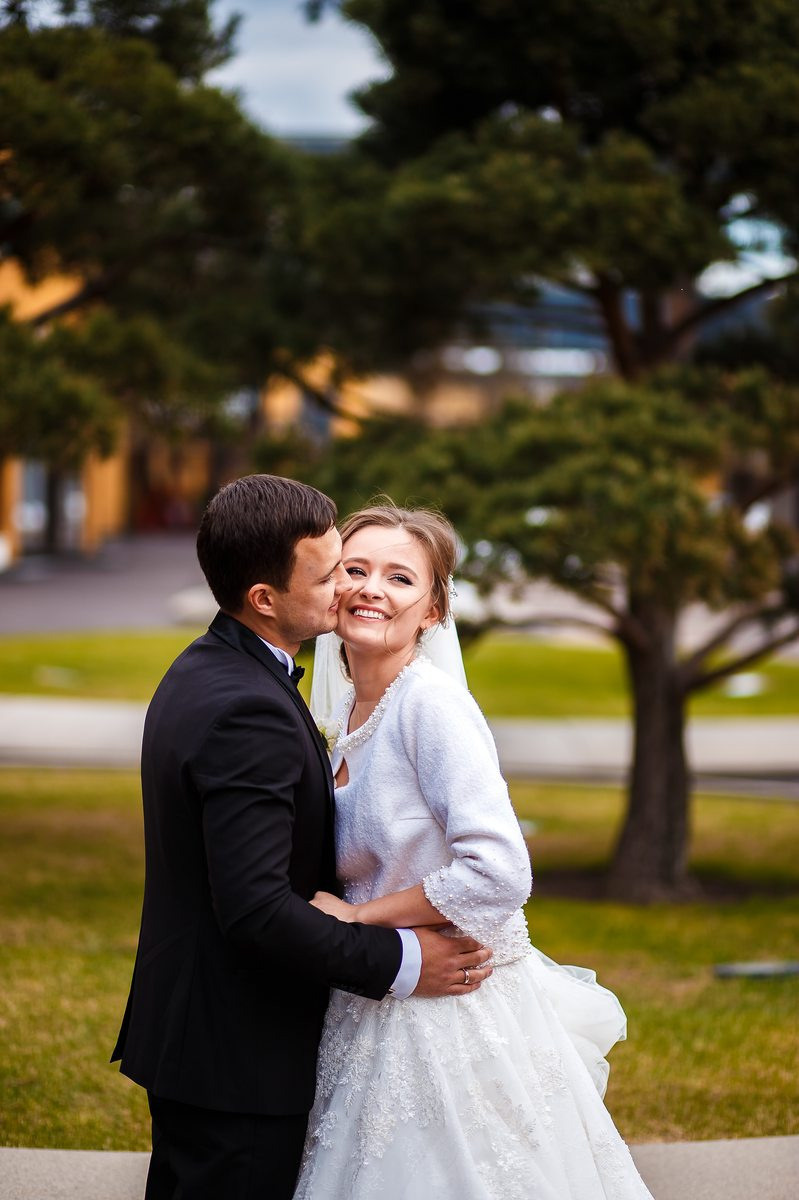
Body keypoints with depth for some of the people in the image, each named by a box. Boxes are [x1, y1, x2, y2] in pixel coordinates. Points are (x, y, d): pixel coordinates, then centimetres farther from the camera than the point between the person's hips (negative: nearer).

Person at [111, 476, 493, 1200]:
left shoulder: (200, 672, 8)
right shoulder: (250, 712, -25)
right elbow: (255, 907, -28)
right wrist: (398, 963, -20)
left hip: (183, 1029, 10)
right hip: (238, 1058, -10)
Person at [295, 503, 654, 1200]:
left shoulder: (432, 703, -17)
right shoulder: (348, 714, 9)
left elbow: (498, 874, -25)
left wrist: (357, 916, -16)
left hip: (453, 1020, -8)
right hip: (378, 1013, 8)